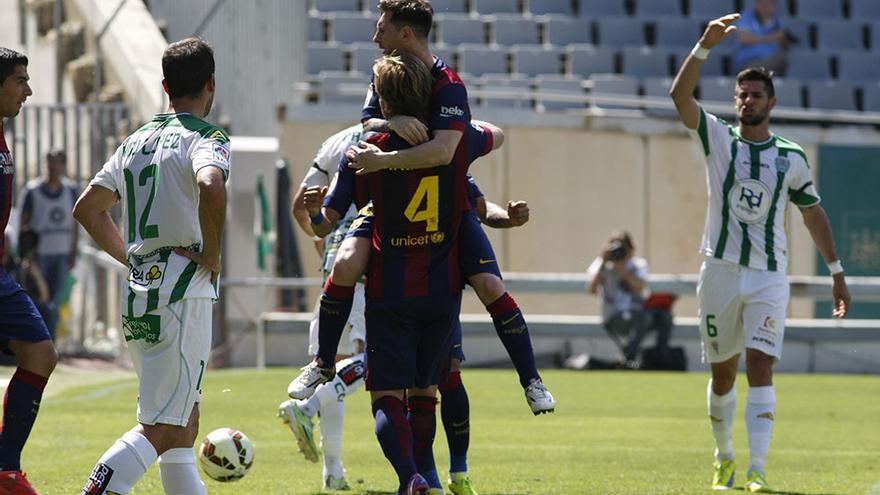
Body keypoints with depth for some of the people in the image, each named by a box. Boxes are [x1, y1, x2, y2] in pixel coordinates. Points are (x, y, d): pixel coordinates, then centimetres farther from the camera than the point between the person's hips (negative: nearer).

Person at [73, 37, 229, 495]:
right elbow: (210, 187, -29)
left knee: (185, 422, 16)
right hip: (183, 291, -8)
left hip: (138, 294, 8)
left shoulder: (137, 141, 15)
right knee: (161, 429, -9)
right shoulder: (206, 138, -7)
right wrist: (212, 255, -16)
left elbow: (87, 207, 22)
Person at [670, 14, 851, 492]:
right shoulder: (718, 139, 2)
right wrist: (706, 45, -26)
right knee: (722, 372, 8)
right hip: (720, 270, 1)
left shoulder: (791, 157, 6)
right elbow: (680, 95, -13)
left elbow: (813, 214, 16)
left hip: (769, 277, -1)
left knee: (760, 367, -14)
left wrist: (836, 272, 15)